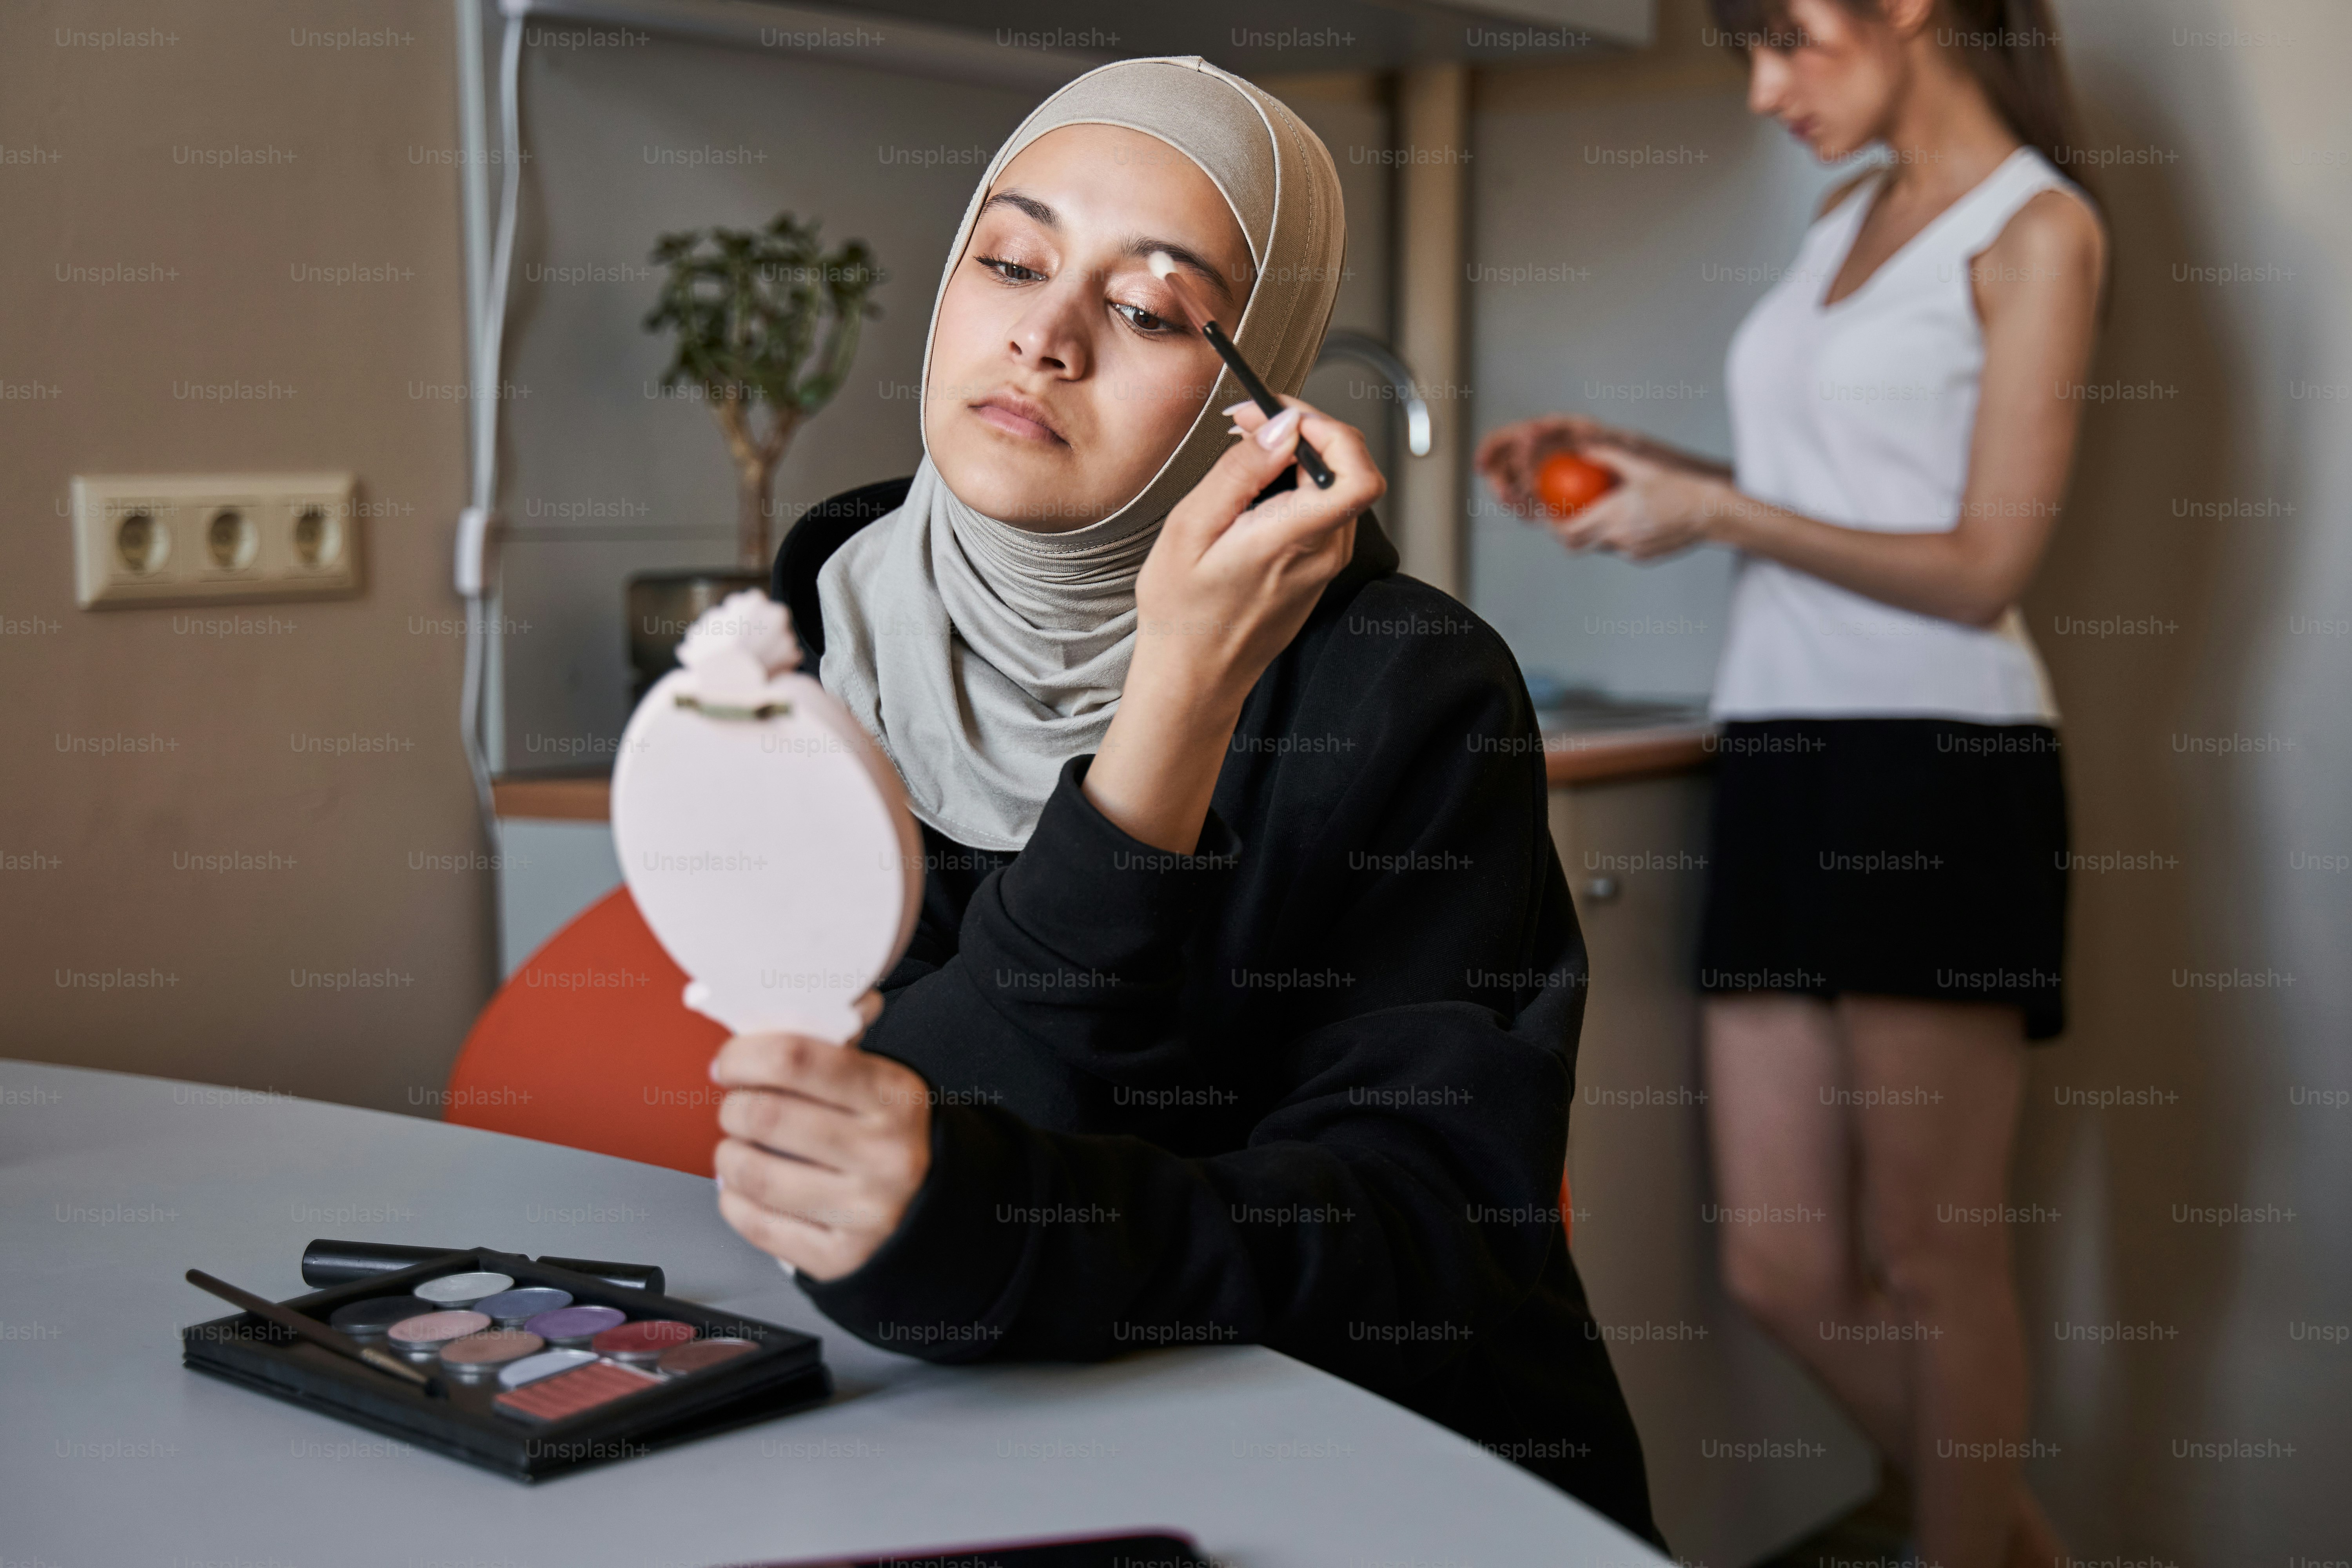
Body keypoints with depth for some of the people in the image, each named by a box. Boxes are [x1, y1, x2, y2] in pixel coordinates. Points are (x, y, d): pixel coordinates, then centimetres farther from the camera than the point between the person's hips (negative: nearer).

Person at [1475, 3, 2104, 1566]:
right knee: (1784, 1269, 8)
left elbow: (1983, 567, -10)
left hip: (1939, 771, -7)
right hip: (1784, 758, 7)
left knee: (1930, 1257, 1)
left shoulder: (2036, 231, -3)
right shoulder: (1845, 218, 19)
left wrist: (1713, 512, -8)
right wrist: (1619, 452, 12)